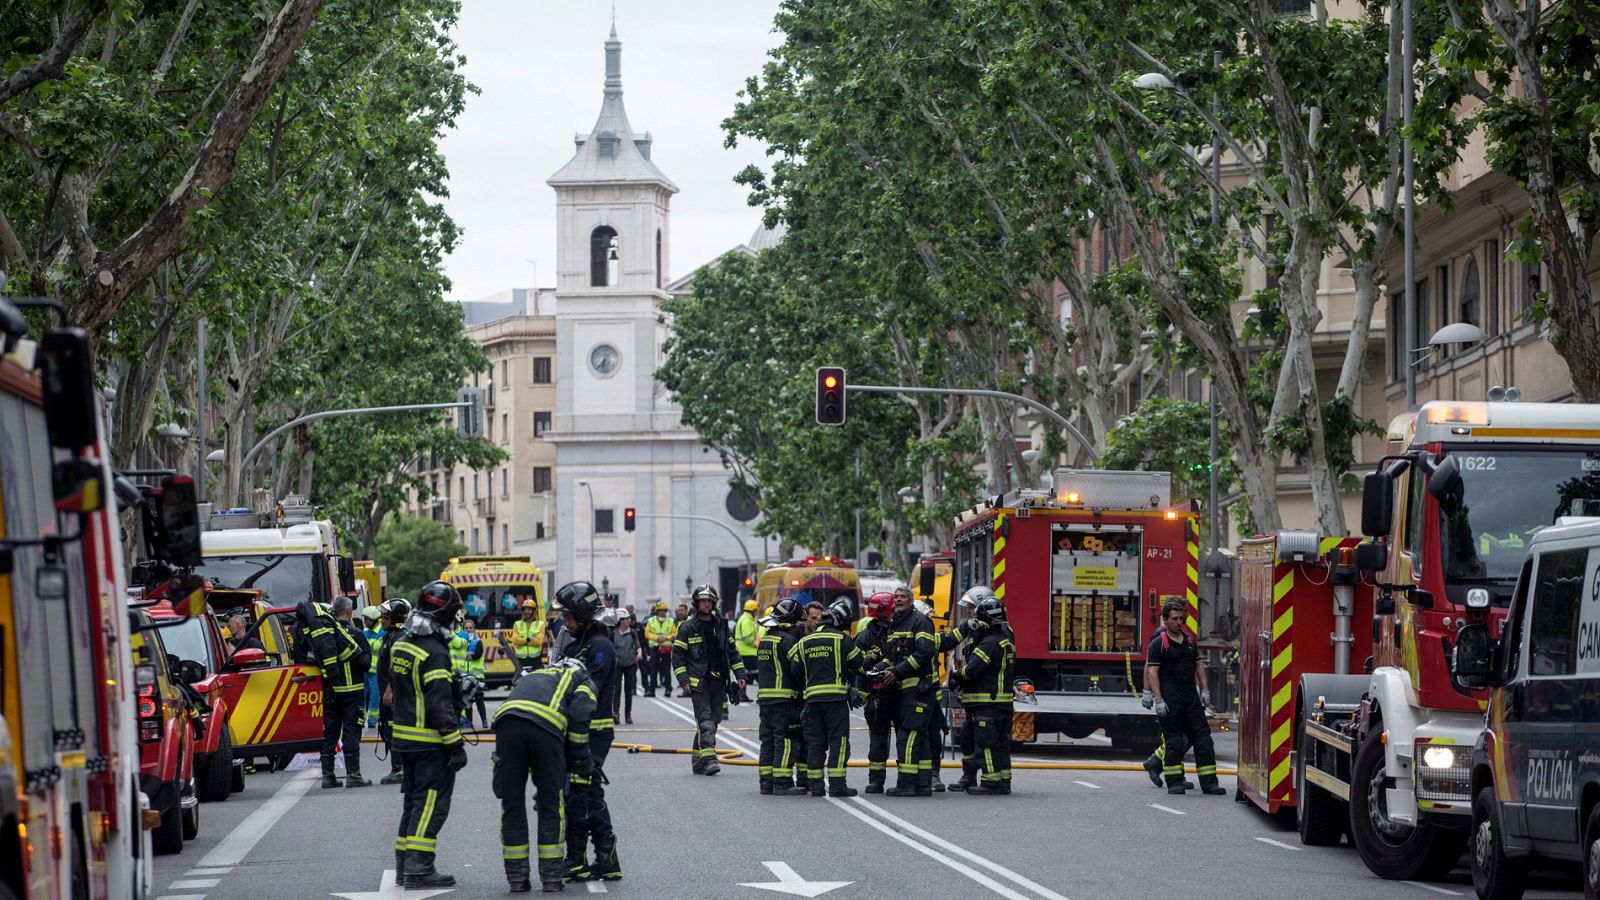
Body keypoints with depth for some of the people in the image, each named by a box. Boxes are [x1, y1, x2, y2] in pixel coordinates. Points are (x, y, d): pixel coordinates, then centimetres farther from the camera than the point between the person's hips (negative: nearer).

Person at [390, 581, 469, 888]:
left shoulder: (400, 647, 8)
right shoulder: (435, 653, -20)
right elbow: (441, 705, -22)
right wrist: (456, 746, -18)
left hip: (404, 737, 9)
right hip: (431, 743, -9)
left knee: (413, 802, 16)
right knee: (430, 805, -5)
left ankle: (405, 864, 19)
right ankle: (418, 867, -9)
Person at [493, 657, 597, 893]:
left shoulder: (531, 677, 41)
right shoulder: (583, 681, 27)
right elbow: (579, 716, 7)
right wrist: (581, 761, 14)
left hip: (505, 721, 3)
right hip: (547, 726, -3)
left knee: (512, 804, 12)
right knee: (551, 805, 10)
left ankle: (517, 878, 15)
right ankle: (552, 878, 13)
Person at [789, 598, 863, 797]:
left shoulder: (804, 642, 11)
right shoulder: (841, 639, -3)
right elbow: (857, 664, 4)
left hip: (812, 697, 5)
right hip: (836, 696, -5)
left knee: (815, 742, 9)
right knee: (838, 741, -3)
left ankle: (815, 785, 8)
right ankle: (837, 785, -8)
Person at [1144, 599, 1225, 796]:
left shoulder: (1189, 641, 15)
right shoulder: (1158, 643, -5)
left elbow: (1199, 666, 20)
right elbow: (1152, 672, -10)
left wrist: (1205, 691, 11)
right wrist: (1158, 700, -17)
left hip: (1190, 695, 6)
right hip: (1170, 697, -6)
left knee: (1202, 737, 1)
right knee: (1173, 740, -2)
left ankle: (1209, 782, 2)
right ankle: (1174, 783, 3)